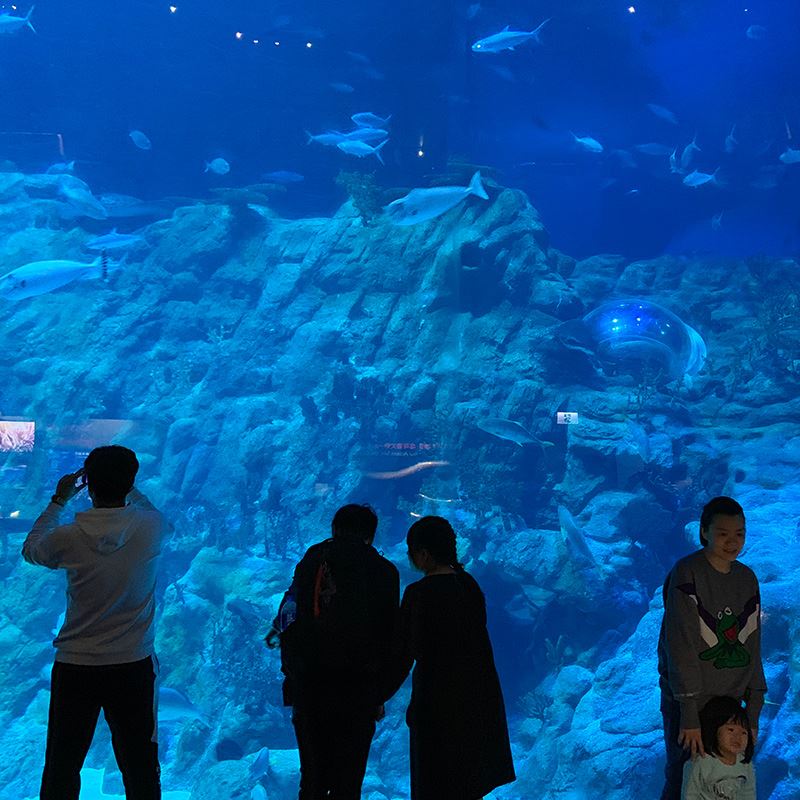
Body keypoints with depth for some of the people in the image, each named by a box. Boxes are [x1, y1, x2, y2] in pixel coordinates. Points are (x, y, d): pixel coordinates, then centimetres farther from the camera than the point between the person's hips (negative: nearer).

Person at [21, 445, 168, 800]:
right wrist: (124, 486, 23)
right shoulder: (150, 529, -11)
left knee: (60, 770, 12)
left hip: (75, 668, 0)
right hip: (134, 667, 1)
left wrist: (58, 501, 17)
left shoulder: (68, 537, -12)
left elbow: (30, 549, 11)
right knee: (140, 770, 11)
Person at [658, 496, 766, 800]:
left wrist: (753, 712, 4)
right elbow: (681, 646, -19)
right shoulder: (687, 573, -14)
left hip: (729, 700, 5)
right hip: (687, 701, -5)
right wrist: (689, 714, -22)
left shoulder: (748, 579, 4)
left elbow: (751, 647, 7)